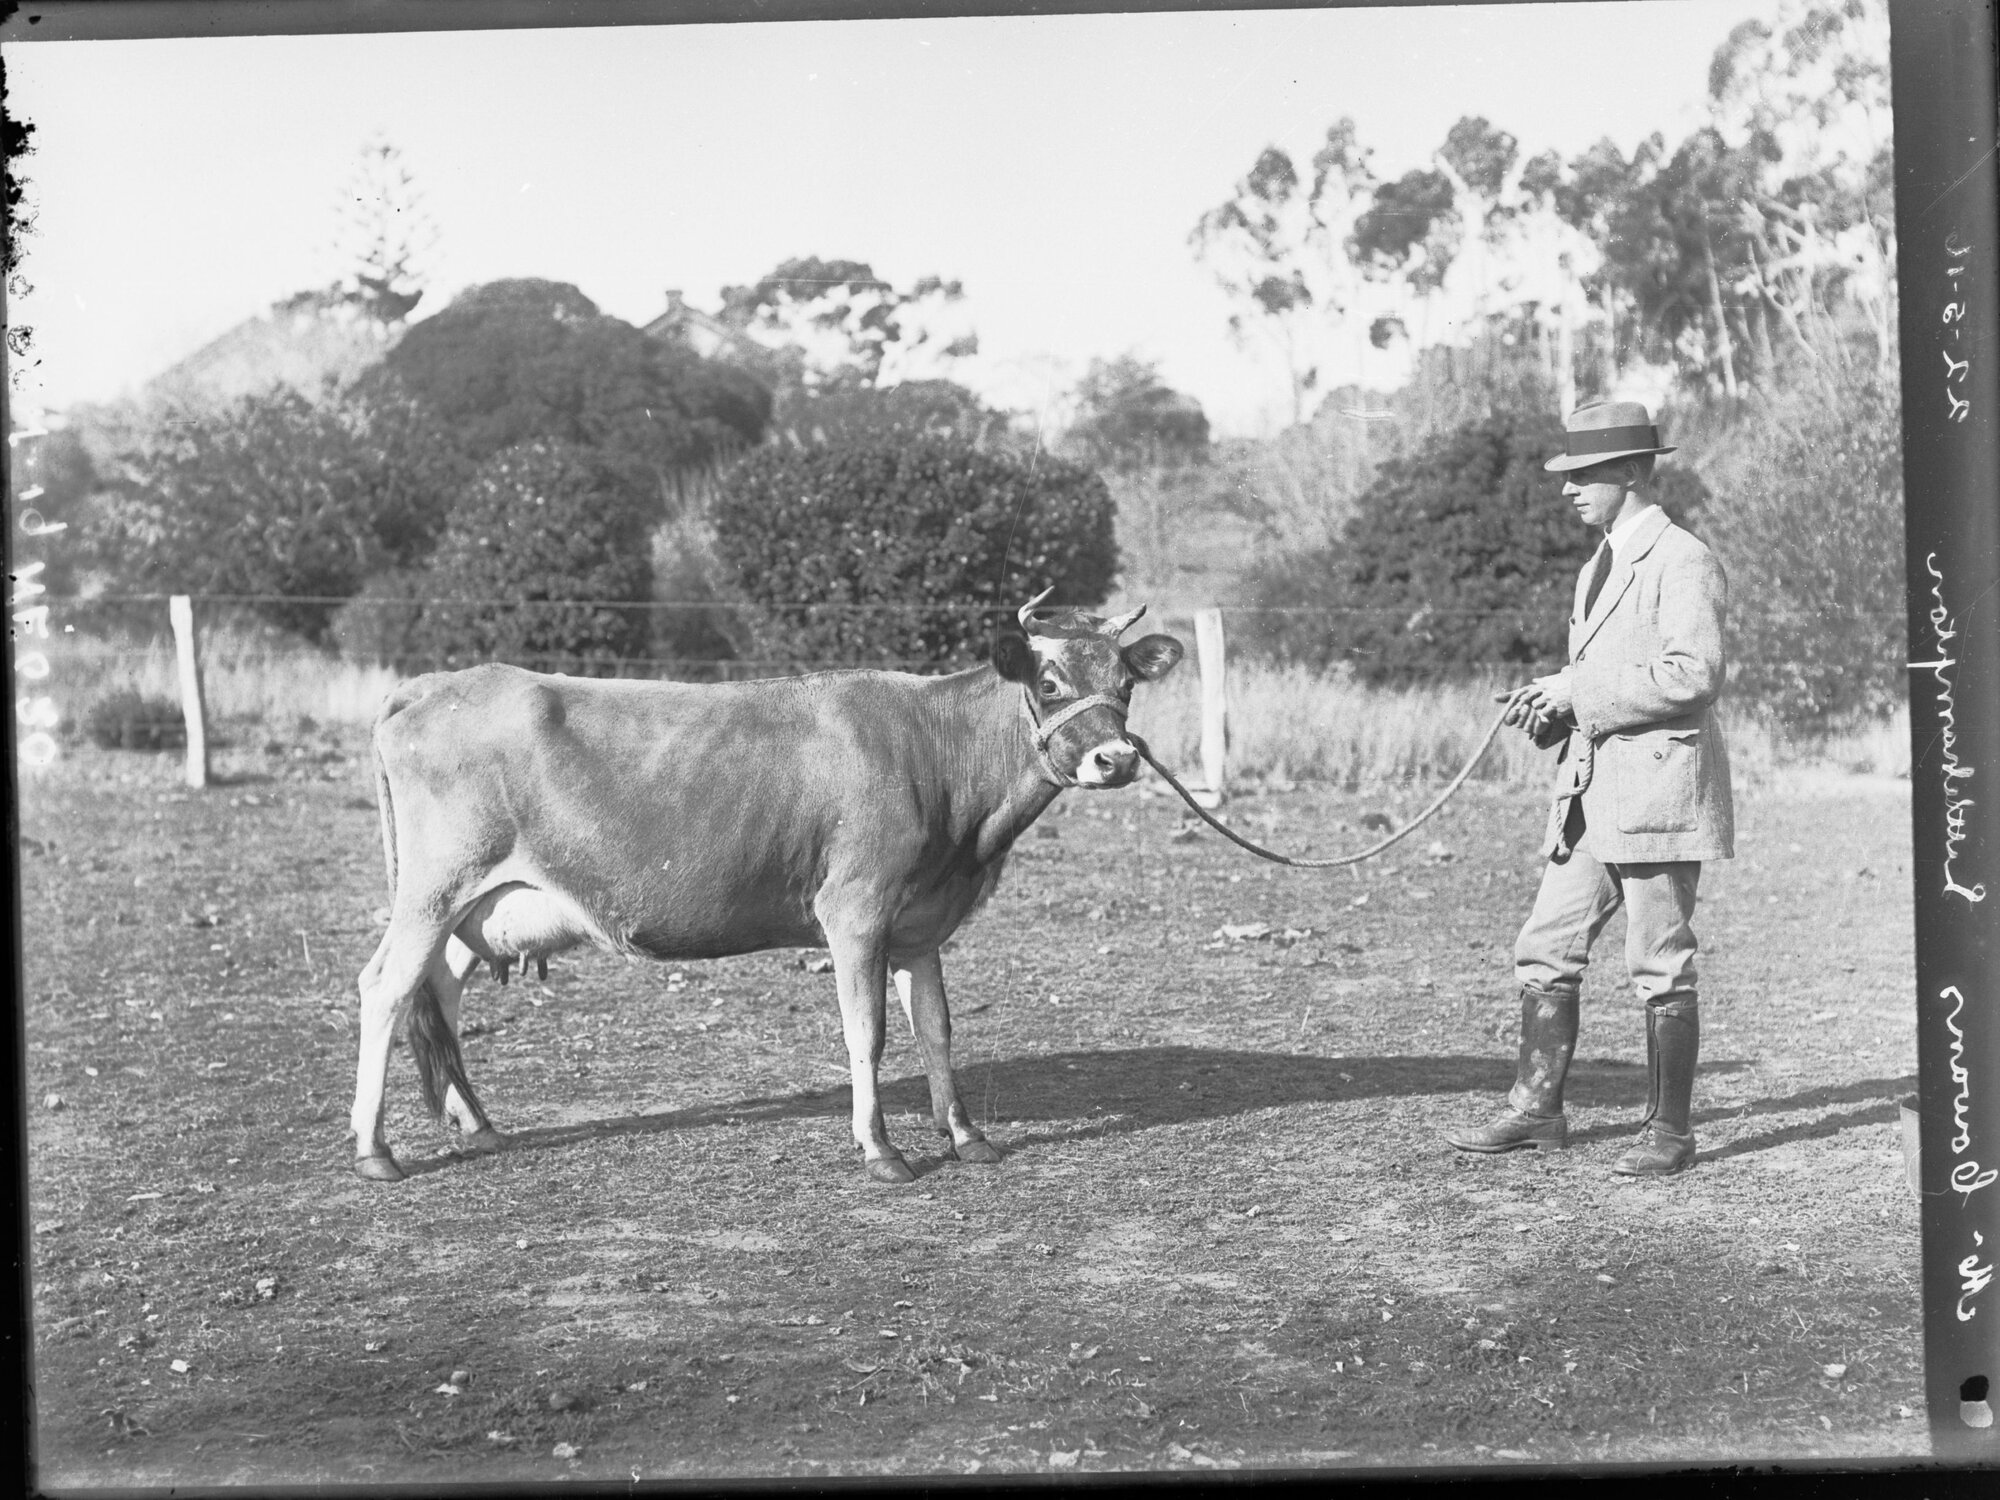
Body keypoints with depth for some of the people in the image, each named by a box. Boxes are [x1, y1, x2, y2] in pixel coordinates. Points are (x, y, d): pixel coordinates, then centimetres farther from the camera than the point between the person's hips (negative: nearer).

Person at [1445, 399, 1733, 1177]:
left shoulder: (1681, 561, -9)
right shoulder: (1595, 572, 21)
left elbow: (1693, 674, -19)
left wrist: (1578, 691, -16)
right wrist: (1549, 705, 8)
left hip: (1659, 786, -9)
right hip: (1592, 793, 9)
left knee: (1661, 968, -3)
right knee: (1545, 951, 8)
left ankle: (1669, 1129, 6)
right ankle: (1537, 1109, 15)